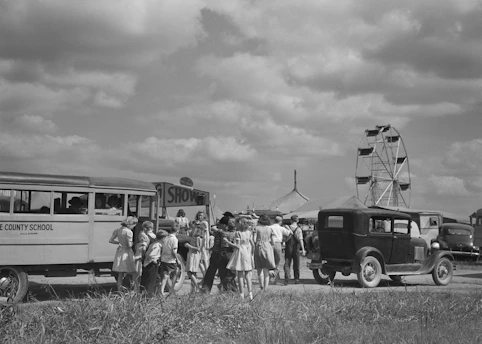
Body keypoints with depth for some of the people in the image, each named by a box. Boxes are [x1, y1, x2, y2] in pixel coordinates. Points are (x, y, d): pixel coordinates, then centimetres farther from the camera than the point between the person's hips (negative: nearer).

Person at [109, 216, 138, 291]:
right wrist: (132, 243, 2)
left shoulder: (118, 230, 5)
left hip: (119, 252, 7)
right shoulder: (128, 232, -17)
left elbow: (110, 240, 8)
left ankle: (119, 291, 14)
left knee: (120, 275, 12)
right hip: (126, 253, -7)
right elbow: (129, 245, -19)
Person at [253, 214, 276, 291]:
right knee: (266, 269, 7)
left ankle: (261, 285, 11)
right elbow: (273, 242, 1)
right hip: (267, 248, 1)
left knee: (259, 268, 14)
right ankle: (265, 287, 5)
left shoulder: (256, 228, -3)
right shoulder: (270, 229, 2)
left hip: (258, 247, -1)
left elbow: (254, 240, -10)